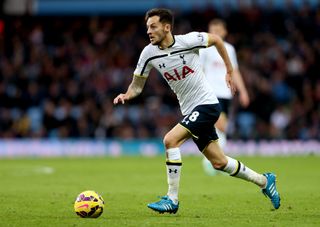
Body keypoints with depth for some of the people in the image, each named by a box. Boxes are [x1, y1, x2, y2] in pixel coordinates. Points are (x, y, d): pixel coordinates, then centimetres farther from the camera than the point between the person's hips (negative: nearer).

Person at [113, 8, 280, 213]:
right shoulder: (149, 54, -3)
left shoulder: (188, 40, -16)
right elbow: (137, 85, 6)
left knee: (171, 140, -23)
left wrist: (230, 71, 7)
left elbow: (216, 39, 1)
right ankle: (264, 181, 31)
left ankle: (172, 200, -15)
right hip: (190, 111, 6)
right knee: (219, 162, 10)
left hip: (207, 104, -6)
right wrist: (126, 95, -16)